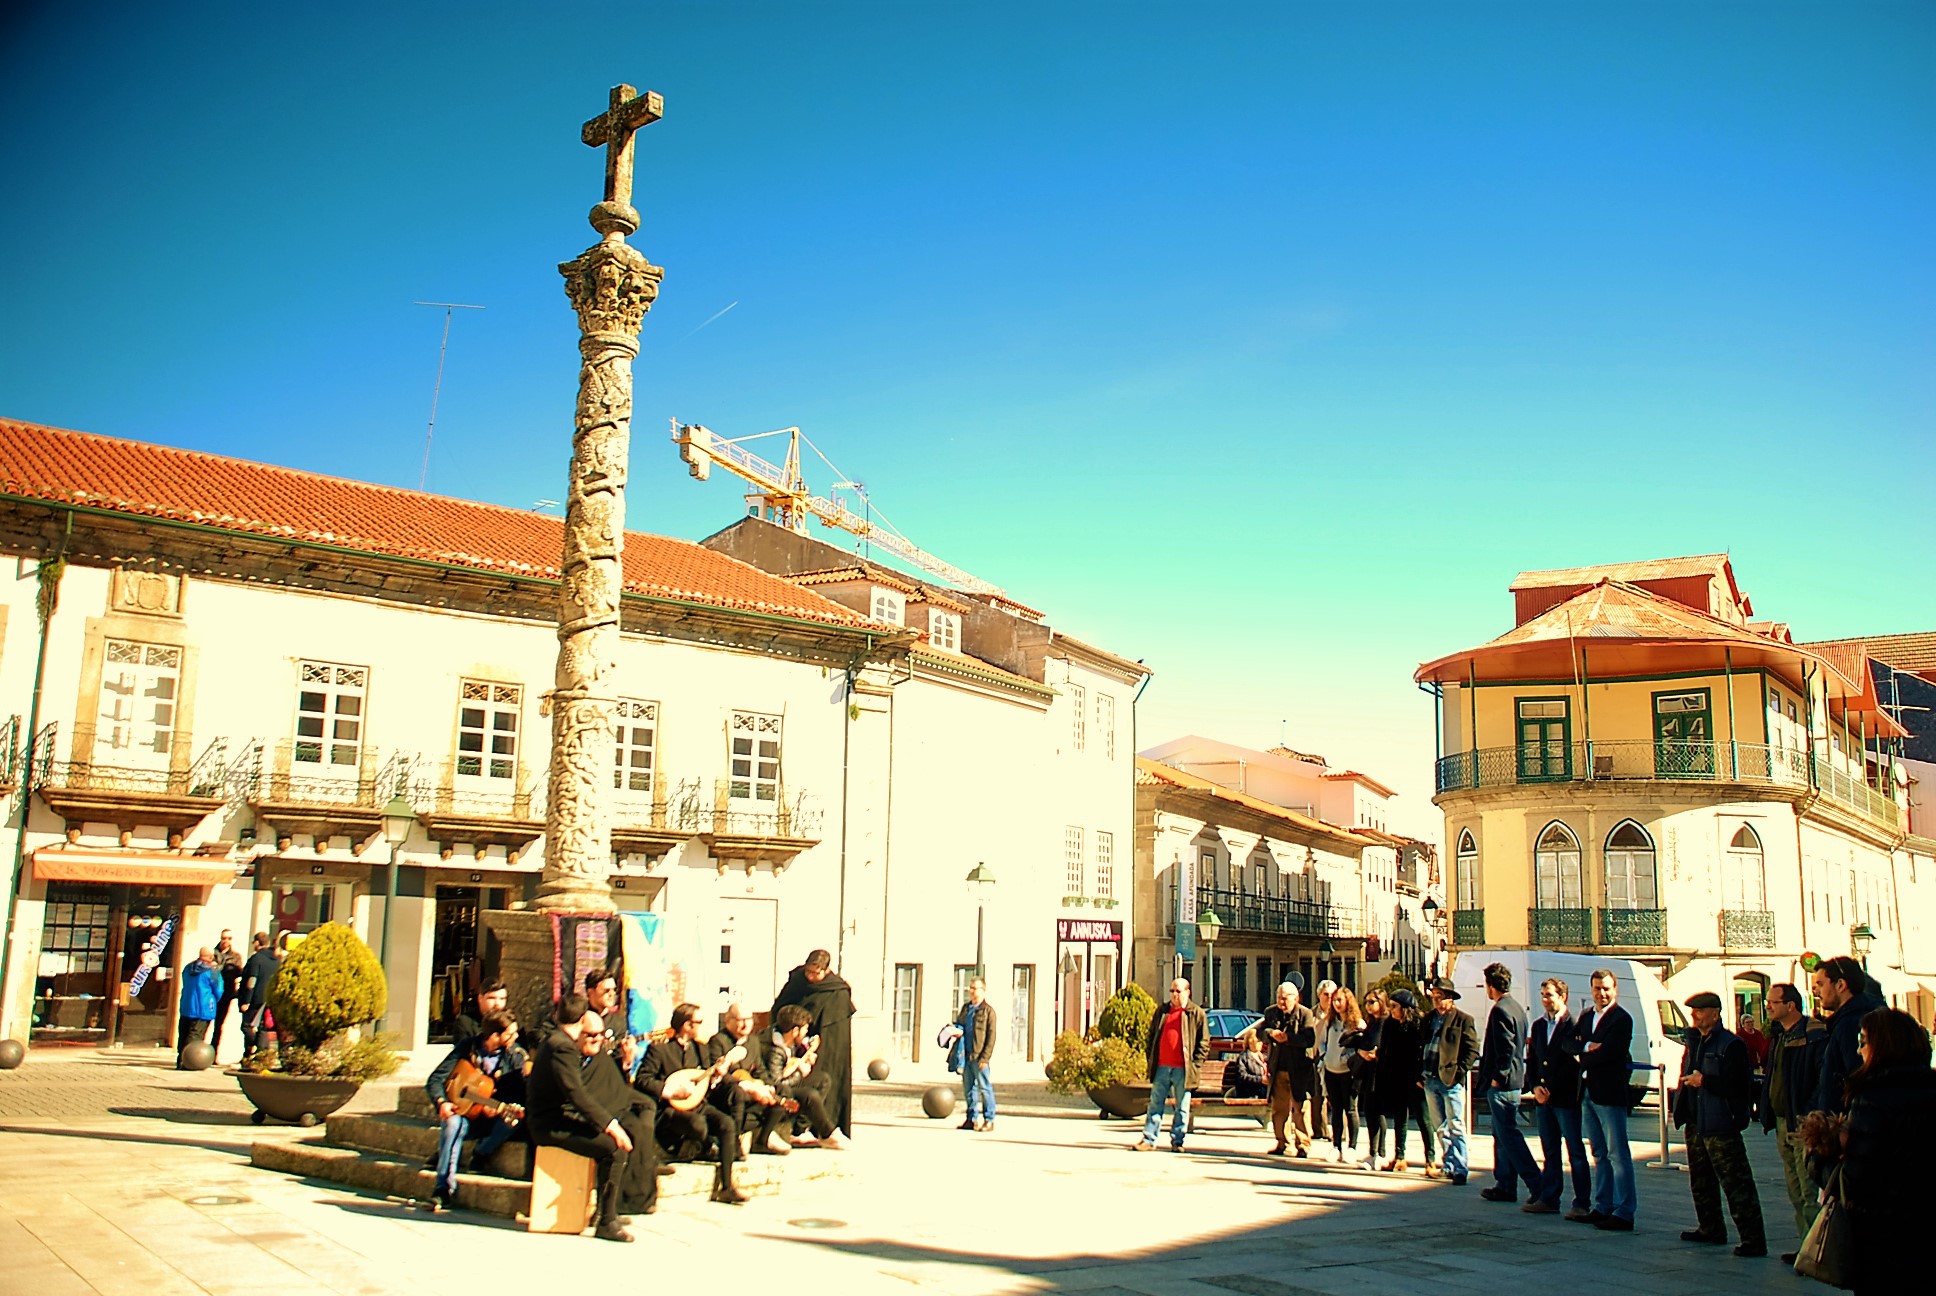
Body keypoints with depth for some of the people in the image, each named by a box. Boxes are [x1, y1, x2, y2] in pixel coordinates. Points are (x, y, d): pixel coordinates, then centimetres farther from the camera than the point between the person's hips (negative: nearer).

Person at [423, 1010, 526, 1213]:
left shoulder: (514, 1056, -3)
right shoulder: (467, 1046, -5)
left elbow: (520, 1094, -8)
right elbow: (435, 1080, -7)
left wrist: (515, 1110, -31)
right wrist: (441, 1103, -27)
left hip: (491, 1120, 0)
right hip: (462, 1112, 0)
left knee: (512, 1120, -32)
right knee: (453, 1123, -35)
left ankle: (477, 1159, -14)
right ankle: (444, 1190, -35)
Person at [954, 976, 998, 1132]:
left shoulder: (988, 1010, -4)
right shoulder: (965, 1008, 17)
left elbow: (991, 1036, -8)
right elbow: (959, 1024, 30)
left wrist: (985, 1057, -15)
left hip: (979, 1056, -7)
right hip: (966, 1055, 7)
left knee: (984, 1087, -4)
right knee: (968, 1088, 10)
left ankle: (989, 1120, 3)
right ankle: (973, 1118, 19)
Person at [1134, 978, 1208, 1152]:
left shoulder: (1197, 1014, 2)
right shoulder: (1162, 1012, 13)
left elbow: (1204, 1042, 2)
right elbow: (1152, 1036, 19)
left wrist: (1196, 1064, -6)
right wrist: (1151, 1059, 10)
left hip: (1183, 1069, -3)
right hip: (1161, 1067, 3)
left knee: (1182, 1107, 4)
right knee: (1155, 1104, 6)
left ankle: (1177, 1141, 13)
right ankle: (1149, 1139, 10)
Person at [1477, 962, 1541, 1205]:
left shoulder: (1500, 1010, -17)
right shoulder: (1517, 1008, 14)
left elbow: (1506, 1048, -23)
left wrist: (1498, 1077, -17)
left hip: (1501, 1084, -10)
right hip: (1514, 1081, 10)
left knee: (1508, 1135, -7)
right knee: (1503, 1135, 14)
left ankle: (1537, 1186, -9)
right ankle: (1505, 1186, 18)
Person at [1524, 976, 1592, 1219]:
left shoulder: (1573, 1025, -9)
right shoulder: (1538, 1026, 14)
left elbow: (1574, 1062, -12)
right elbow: (1531, 1060, 16)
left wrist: (1551, 1089, -12)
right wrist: (1535, 1087, 0)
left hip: (1566, 1098, -7)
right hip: (1544, 1099, 7)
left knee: (1576, 1153, -1)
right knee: (1550, 1152, 12)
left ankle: (1582, 1204, 3)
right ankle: (1548, 1199, 18)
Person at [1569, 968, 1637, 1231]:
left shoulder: (1622, 1019, -9)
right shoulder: (1587, 1017, 16)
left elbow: (1607, 1053, -17)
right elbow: (1569, 1044, 7)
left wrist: (1584, 1061, -1)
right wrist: (1587, 1046, -13)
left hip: (1610, 1093, -8)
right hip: (1588, 1093, 8)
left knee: (1618, 1154, -5)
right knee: (1600, 1154, 13)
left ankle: (1624, 1213, -2)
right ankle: (1603, 1207, 19)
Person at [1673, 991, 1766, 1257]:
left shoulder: (1731, 1044, -13)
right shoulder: (1694, 1042, 15)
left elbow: (1738, 1085, -20)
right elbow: (1686, 1077, 25)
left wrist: (1704, 1081, -20)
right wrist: (1681, 1110, 13)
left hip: (1721, 1126, -9)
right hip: (1696, 1124, 9)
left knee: (1736, 1184, -8)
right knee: (1701, 1181, 18)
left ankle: (1753, 1240, -6)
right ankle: (1710, 1229, 30)